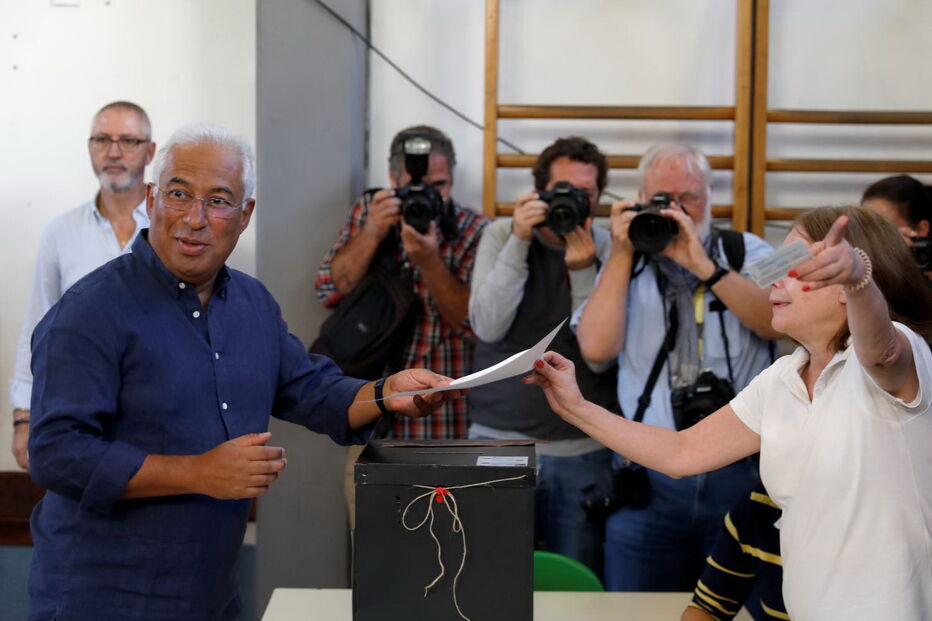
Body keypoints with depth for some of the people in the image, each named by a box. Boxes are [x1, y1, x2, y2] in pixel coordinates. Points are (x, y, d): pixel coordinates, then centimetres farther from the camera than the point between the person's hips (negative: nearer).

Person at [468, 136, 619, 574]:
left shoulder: (608, 251, 0)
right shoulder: (502, 235, 2)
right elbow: (488, 327, -12)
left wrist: (582, 271, -17)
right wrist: (519, 242, -16)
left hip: (583, 451, 0)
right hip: (499, 439, 0)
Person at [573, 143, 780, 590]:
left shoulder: (747, 253, 7)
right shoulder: (624, 266, 9)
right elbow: (597, 348, -8)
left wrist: (703, 265, -17)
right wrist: (622, 253, -7)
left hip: (742, 473, -1)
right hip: (650, 480, 1)